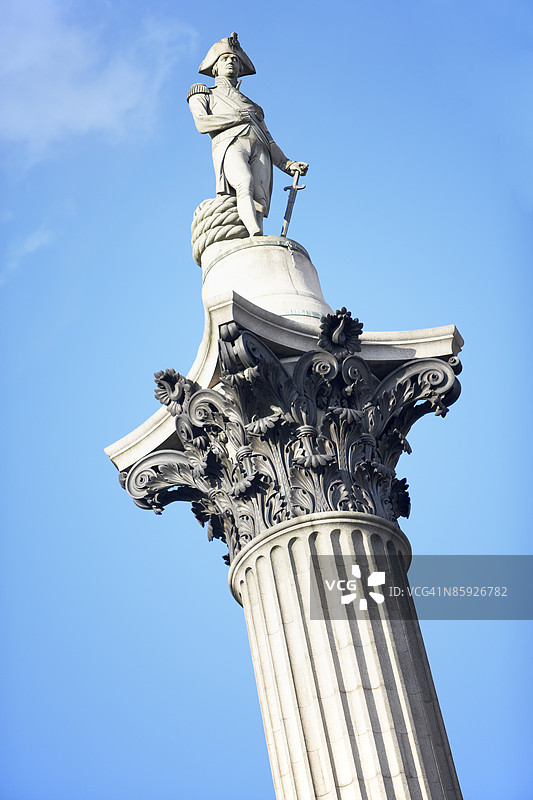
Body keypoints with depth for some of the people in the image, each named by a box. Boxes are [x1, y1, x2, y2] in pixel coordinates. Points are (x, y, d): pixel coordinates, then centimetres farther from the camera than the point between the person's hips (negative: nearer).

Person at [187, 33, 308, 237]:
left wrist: (287, 164, 14)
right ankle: (258, 238, -57)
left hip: (258, 149, 4)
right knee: (245, 184, -35)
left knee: (258, 200, -23)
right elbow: (202, 123, 8)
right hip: (229, 143, -4)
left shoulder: (251, 104, 41)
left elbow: (268, 140, 30)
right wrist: (239, 118, 3)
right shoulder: (202, 94, 30)